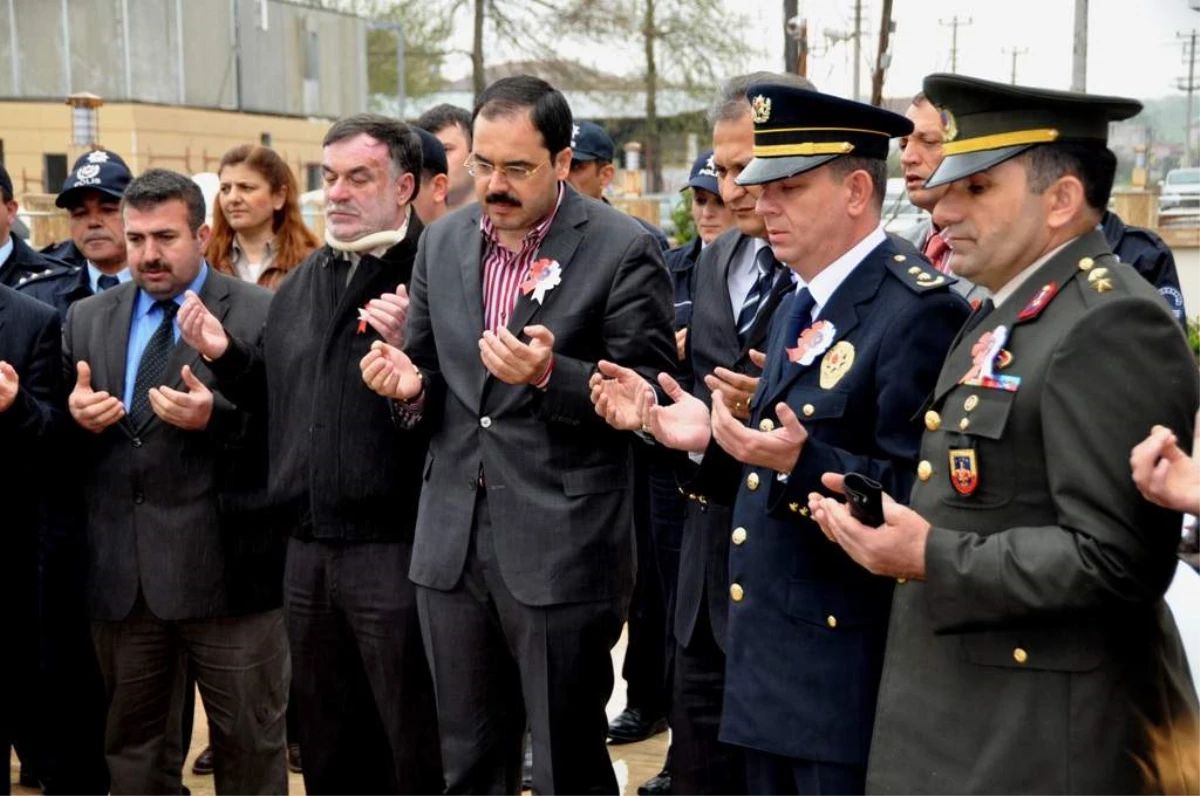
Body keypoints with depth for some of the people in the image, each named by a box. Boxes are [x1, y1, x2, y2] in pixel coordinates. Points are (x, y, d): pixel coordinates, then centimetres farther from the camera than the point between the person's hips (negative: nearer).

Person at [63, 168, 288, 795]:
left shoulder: (261, 314, -4)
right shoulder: (87, 318, 12)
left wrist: (217, 418, -23)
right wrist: (75, 416, -8)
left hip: (222, 566, -4)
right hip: (119, 571, 5)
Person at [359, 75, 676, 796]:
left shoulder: (622, 250, -9)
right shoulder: (444, 242, 8)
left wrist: (552, 375, -25)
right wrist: (410, 384, -6)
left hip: (563, 548, -5)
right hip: (453, 543, 5)